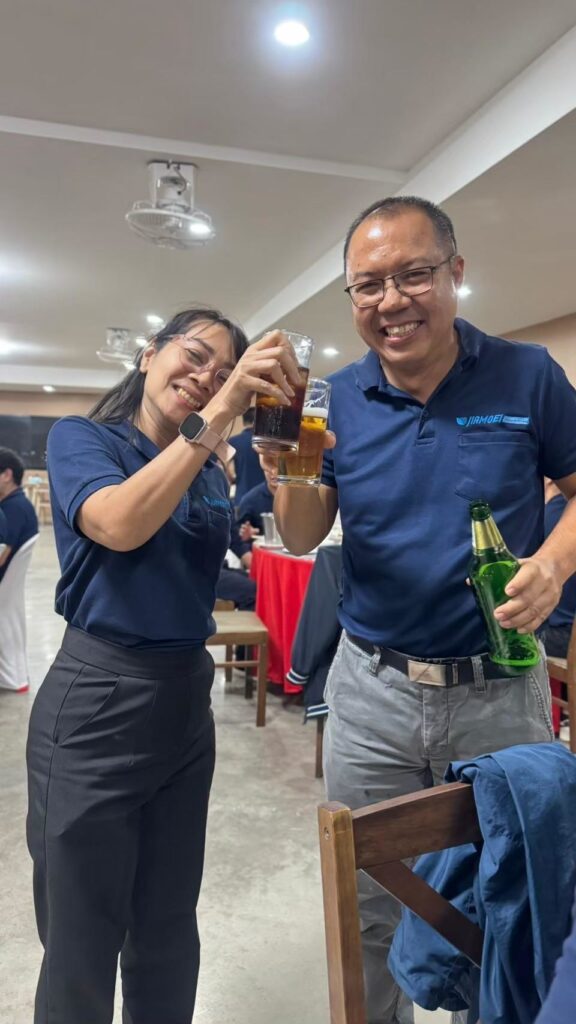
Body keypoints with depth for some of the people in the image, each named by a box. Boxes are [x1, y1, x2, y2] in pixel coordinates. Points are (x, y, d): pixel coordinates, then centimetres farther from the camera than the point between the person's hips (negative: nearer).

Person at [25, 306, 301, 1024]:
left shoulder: (211, 471, 11)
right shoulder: (81, 438, -5)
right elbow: (120, 524, -25)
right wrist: (217, 417, -29)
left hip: (188, 699, 5)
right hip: (96, 701, -5)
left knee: (169, 928, 20)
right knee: (82, 941, 10)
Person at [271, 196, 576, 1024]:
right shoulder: (339, 399, -1)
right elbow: (303, 540, -1)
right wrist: (290, 476, -22)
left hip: (501, 694, -1)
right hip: (370, 692, 2)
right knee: (368, 912, 19)